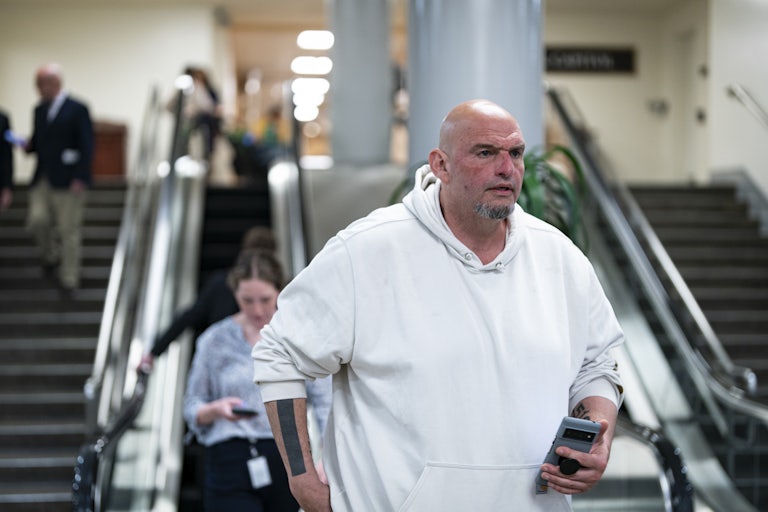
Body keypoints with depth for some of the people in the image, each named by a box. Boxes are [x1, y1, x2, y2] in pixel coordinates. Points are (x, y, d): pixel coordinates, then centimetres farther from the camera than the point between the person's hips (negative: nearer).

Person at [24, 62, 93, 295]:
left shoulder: (77, 109, -6)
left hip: (68, 181, -5)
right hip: (42, 179, 6)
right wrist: (28, 145, -3)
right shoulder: (39, 109, 13)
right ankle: (51, 255, 25)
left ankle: (69, 280, 9)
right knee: (36, 221, -5)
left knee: (69, 230, -1)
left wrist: (80, 178, -17)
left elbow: (87, 146, -10)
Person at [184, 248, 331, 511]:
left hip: (287, 459, 2)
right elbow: (192, 408, 9)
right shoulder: (215, 340, 4)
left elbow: (325, 403, 1)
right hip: (230, 463, -2)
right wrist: (216, 410, -14)